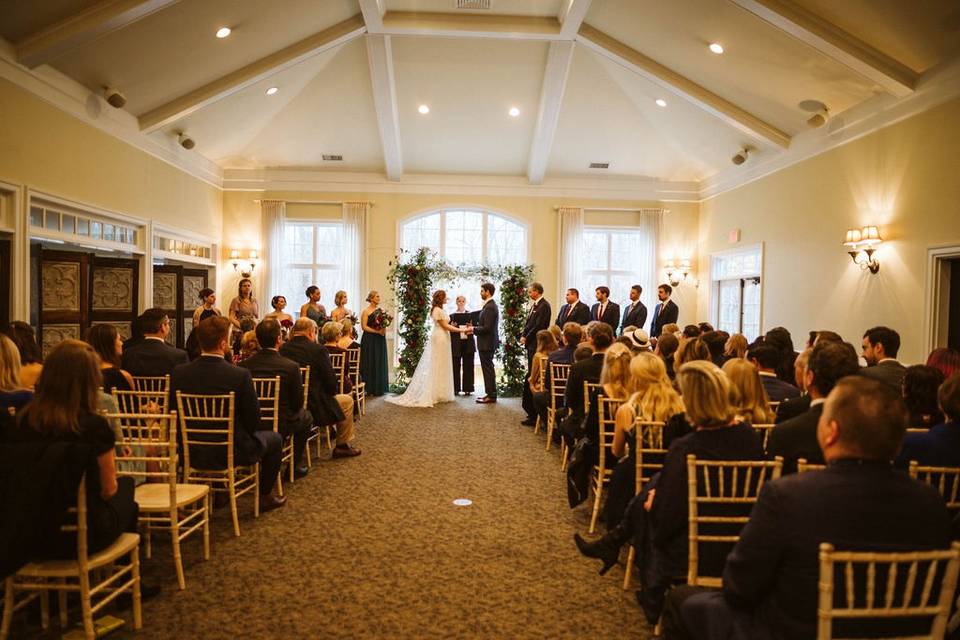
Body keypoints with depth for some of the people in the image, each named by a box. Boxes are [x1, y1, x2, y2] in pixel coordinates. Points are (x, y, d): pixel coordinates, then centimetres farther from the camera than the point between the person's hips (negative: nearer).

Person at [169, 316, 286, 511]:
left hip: (192, 453, 5)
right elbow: (253, 422, -14)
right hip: (232, 453, -5)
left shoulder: (178, 372, -10)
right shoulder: (240, 375, -23)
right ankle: (265, 496, 31)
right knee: (274, 438, 22)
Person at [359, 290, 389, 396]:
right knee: (370, 363, -2)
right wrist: (377, 331, -16)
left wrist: (384, 330, -4)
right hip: (370, 340, -6)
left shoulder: (381, 310, 12)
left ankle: (379, 388, 13)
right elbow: (364, 327, -12)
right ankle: (370, 389, 3)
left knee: (380, 363, 6)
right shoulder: (366, 311, -5)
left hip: (380, 340, 6)